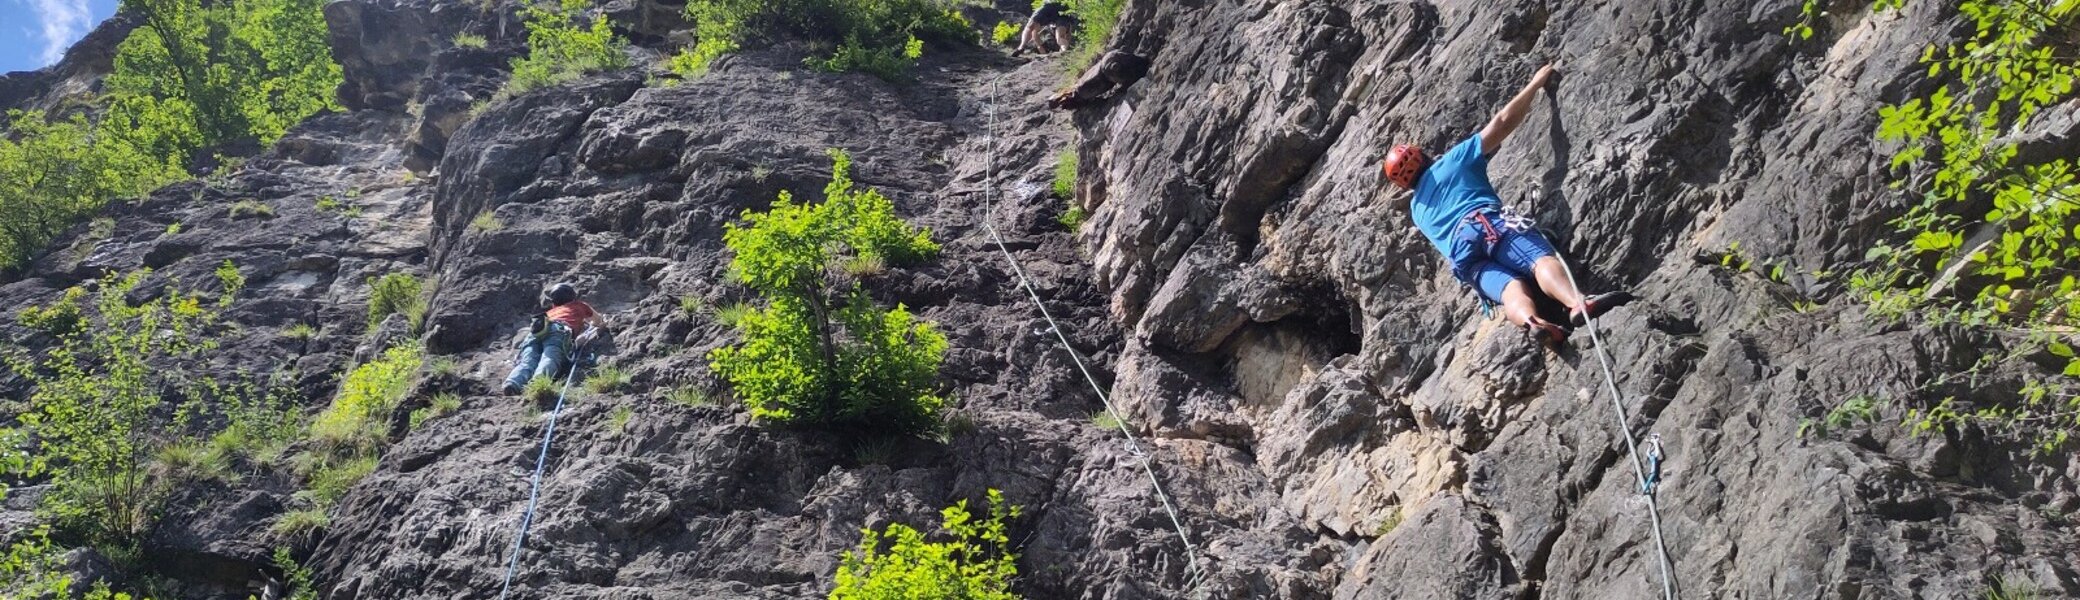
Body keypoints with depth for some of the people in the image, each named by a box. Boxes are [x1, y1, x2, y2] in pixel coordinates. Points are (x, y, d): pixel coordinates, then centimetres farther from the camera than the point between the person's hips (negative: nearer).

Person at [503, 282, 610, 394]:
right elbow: (599, 321, 56)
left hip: (536, 331, 3)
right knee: (549, 361, -30)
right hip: (559, 331, -3)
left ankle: (512, 384, -55)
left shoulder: (551, 311, 45)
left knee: (527, 363, -22)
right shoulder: (580, 305, 40)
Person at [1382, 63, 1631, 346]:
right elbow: (1503, 122, 18)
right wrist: (1536, 83, 28)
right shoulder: (1453, 160, 23)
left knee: (1511, 288, -23)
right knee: (1541, 259, -28)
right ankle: (1578, 302, -61)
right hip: (1489, 224, -3)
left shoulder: (1417, 209, 36)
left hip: (1460, 253, 4)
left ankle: (1530, 321, -59)